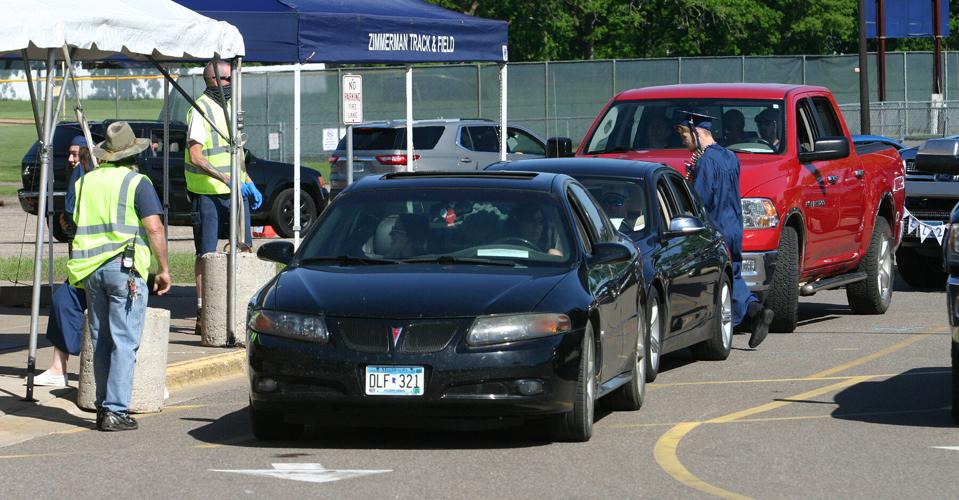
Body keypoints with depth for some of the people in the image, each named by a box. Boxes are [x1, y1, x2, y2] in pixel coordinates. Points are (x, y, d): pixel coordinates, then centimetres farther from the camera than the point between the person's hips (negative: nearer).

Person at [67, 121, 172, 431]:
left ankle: (104, 406, 16)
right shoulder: (137, 183, -5)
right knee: (124, 342, -5)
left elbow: (72, 224, 19)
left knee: (101, 341, 13)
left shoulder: (85, 182, 13)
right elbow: (154, 228, -11)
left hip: (89, 268, 6)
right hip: (125, 267, -6)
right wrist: (164, 269, -4)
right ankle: (116, 411, -10)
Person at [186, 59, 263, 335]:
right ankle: (202, 315, 3)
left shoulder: (229, 107, 15)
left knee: (244, 247, 4)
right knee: (206, 253, -2)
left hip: (235, 190, 7)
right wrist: (226, 179, -25)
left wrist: (249, 184, 16)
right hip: (208, 192, -7)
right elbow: (196, 156, -18)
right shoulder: (201, 109, -10)